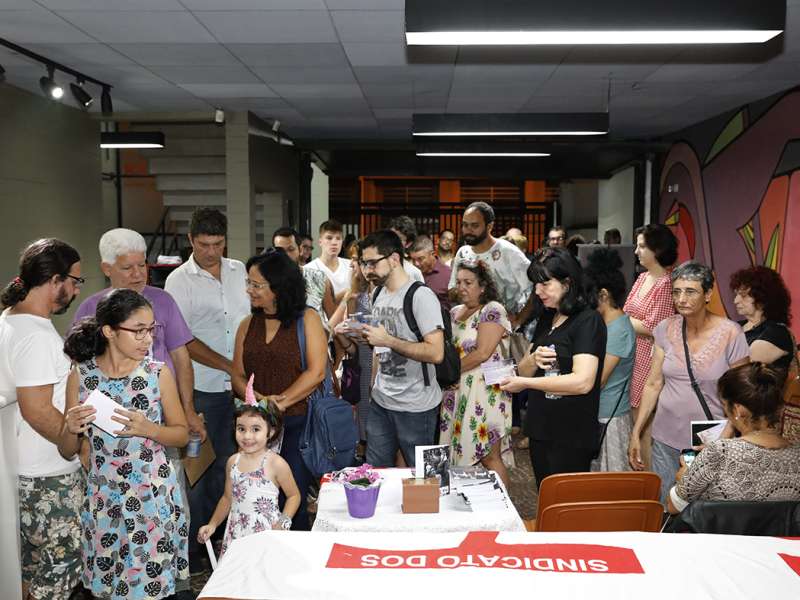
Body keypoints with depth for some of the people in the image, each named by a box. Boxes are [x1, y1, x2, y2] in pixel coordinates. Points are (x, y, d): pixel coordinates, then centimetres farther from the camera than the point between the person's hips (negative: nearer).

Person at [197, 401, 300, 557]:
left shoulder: (276, 463, -11)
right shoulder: (233, 461, 6)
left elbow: (294, 495, -1)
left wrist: (283, 523, -11)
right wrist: (213, 524, 11)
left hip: (266, 533, -4)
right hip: (236, 532, 5)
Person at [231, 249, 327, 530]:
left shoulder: (307, 319, -2)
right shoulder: (248, 325, 11)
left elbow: (316, 372, -10)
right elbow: (238, 376, 7)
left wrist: (281, 402, -16)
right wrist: (258, 399, -12)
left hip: (298, 422, -4)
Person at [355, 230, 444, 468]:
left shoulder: (421, 296, -16)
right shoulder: (379, 294, 10)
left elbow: (436, 353, -24)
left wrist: (388, 340, -23)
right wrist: (374, 385, 7)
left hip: (415, 406, -7)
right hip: (380, 401, 7)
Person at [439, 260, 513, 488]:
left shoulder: (492, 310, -8)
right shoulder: (455, 312, 15)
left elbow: (483, 353, -17)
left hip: (485, 393, -7)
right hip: (458, 392, 7)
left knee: (489, 457, -4)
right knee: (460, 452, 8)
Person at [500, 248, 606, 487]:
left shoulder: (588, 321, -13)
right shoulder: (546, 319, 11)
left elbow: (582, 382, -24)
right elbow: (523, 370, 14)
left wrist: (525, 383, -18)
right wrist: (533, 360, -9)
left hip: (572, 437, -7)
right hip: (540, 429, 7)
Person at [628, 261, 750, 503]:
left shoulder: (730, 334, -10)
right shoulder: (666, 329, -1)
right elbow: (653, 385, 5)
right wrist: (635, 433, 4)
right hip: (666, 439, 3)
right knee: (663, 506, 8)